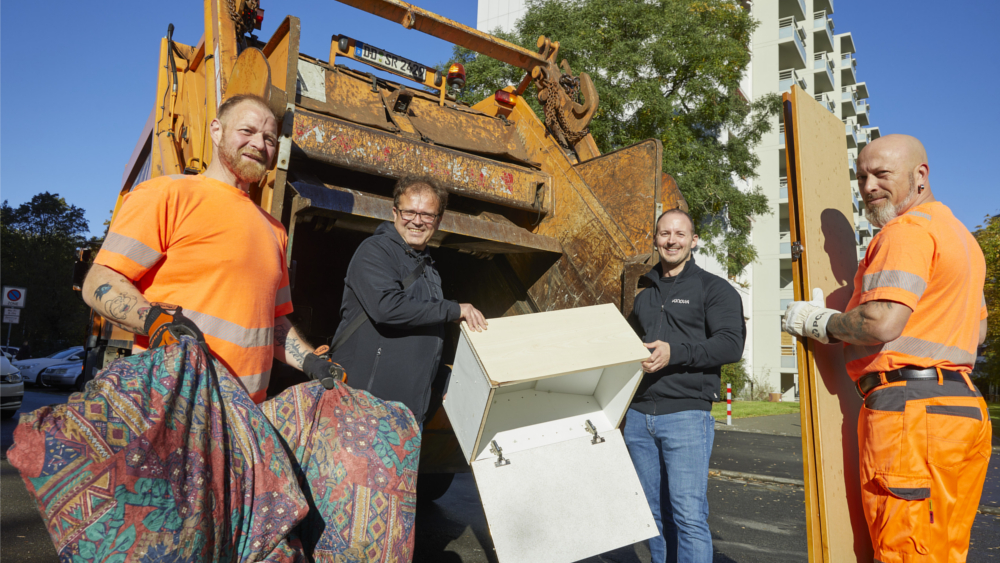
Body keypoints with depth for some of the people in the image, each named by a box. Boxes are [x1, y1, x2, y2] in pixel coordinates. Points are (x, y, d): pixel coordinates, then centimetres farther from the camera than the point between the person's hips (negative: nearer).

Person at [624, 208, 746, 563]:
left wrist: (674, 352, -23)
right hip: (638, 415, 6)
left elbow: (731, 344, -11)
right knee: (655, 514, 11)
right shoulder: (644, 295, 21)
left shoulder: (714, 288, 3)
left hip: (686, 414, -5)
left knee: (689, 516, -7)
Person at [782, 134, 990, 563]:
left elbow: (882, 322, -22)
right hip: (963, 404, 11)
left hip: (911, 408, -11)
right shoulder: (958, 233, 23)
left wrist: (814, 321, -7)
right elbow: (977, 330, 29)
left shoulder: (907, 229, -10)